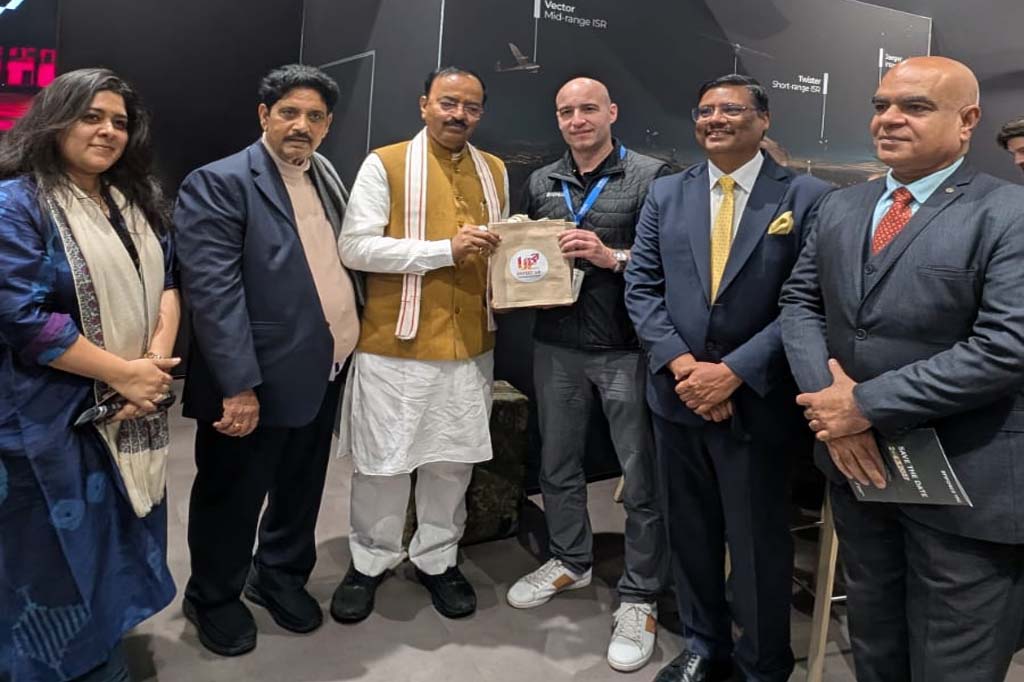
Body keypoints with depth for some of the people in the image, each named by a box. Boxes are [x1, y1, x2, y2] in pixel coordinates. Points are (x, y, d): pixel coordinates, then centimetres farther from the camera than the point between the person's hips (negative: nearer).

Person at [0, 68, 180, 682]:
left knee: (120, 539, 18)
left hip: (133, 409, 6)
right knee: (57, 554, 8)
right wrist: (123, 373, -18)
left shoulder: (138, 200, 10)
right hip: (53, 419, -6)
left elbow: (167, 281, 7)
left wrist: (157, 359, -11)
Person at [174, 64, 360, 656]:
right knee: (233, 497, 11)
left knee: (301, 489, 21)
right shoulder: (219, 183, -12)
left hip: (326, 368, 7)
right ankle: (213, 598, 35)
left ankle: (281, 576, 43)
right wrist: (238, 385, -24)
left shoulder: (327, 175, 11)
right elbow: (214, 291, -19)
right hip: (259, 378, -6)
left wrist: (353, 332, 8)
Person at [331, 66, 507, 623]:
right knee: (384, 459, 7)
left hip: (470, 345, 4)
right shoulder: (385, 164, -3)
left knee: (453, 458, 12)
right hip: (395, 344, -4)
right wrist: (445, 249, -17)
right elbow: (355, 247, -12)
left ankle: (436, 559, 31)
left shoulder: (495, 171, 13)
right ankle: (370, 561, 28)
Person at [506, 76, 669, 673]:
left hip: (627, 348, -5)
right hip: (557, 345, 5)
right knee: (558, 463, 17)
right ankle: (570, 561, 38)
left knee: (641, 477, 3)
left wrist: (612, 257, -20)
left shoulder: (651, 176, -4)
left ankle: (640, 599, 19)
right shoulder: (541, 183, 12)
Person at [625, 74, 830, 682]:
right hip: (678, 395, 4)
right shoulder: (666, 194, 8)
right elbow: (642, 287, 3)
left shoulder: (807, 197, -4)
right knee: (691, 533, 17)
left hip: (757, 402, -3)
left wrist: (735, 371, -17)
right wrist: (680, 364, -11)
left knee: (758, 543, 10)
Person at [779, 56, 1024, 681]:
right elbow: (800, 303, 5)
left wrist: (867, 405, -20)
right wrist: (827, 399, -12)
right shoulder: (840, 208, 8)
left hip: (964, 485, -5)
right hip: (857, 463, 5)